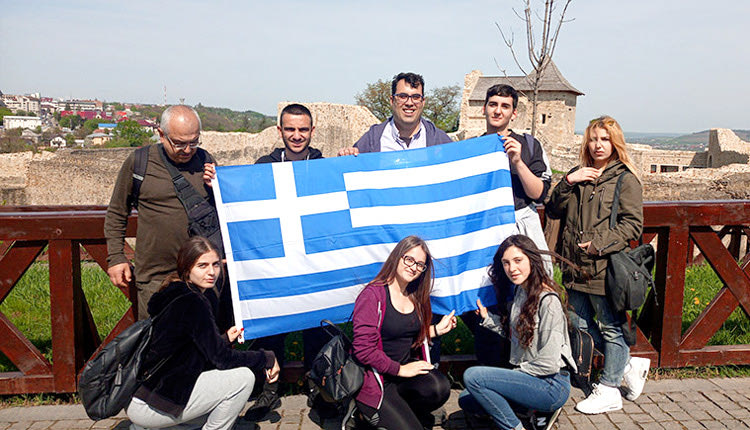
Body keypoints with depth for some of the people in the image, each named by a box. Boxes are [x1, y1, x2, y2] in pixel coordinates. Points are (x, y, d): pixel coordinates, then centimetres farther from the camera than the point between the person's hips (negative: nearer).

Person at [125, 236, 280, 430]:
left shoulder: (176, 296, 9)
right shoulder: (193, 304, -20)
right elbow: (221, 358, -17)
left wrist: (225, 339, 15)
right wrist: (267, 358, -6)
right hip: (147, 405, -10)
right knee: (243, 378, -11)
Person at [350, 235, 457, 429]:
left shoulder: (415, 296, 10)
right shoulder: (373, 295, -15)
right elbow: (363, 350, -19)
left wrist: (438, 329, 10)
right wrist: (400, 370, -14)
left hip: (407, 367, 7)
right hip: (375, 378, -6)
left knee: (440, 388, -24)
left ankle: (399, 411, 5)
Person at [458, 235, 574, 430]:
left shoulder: (548, 301, -20)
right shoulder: (520, 291, 7)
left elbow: (548, 364, -20)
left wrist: (514, 373, -9)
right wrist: (487, 318, 6)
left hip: (552, 385, -9)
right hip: (527, 376, 10)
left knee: (472, 376, -21)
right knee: (466, 400, 8)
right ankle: (537, 410, 9)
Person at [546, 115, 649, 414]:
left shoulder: (625, 179, -4)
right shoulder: (578, 175, 13)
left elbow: (633, 224, -9)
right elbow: (554, 210, 7)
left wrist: (600, 244, -18)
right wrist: (568, 182, -6)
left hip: (605, 268, -6)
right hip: (576, 266, 7)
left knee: (611, 328, 6)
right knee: (580, 325, 14)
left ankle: (608, 390, 21)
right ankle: (630, 364, 32)